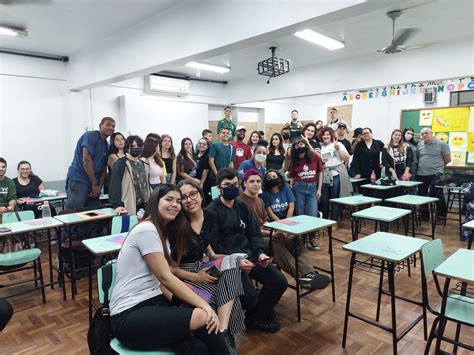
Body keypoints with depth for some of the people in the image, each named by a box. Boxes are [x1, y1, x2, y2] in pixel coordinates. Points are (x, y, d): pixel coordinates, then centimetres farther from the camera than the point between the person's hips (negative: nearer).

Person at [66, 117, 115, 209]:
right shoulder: (90, 136, -8)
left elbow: (104, 168, 11)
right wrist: (95, 185, -11)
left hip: (94, 186, 7)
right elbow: (87, 161, -15)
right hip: (77, 181, -7)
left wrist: (99, 187, -3)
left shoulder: (106, 145, 15)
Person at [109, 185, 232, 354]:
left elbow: (160, 281, 7)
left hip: (154, 302, 8)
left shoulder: (163, 232, 15)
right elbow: (166, 278, -18)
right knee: (203, 317, -23)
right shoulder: (146, 230, -14)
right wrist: (204, 305, -18)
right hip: (129, 316, -8)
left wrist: (179, 305, -9)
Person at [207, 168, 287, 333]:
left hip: (249, 255, 7)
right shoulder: (212, 211, -8)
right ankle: (258, 316, 15)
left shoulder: (242, 206, 13)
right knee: (251, 297, -24)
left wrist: (260, 253, -7)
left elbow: (254, 233, 12)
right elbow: (214, 245, -13)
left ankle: (257, 317, 18)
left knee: (280, 282, -4)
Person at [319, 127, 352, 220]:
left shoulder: (338, 144, 6)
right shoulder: (320, 147, 13)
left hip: (337, 175, -2)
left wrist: (338, 149, -13)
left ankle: (334, 221, 11)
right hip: (324, 176, 3)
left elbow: (346, 158, -3)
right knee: (324, 200, 2)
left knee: (335, 200, -1)